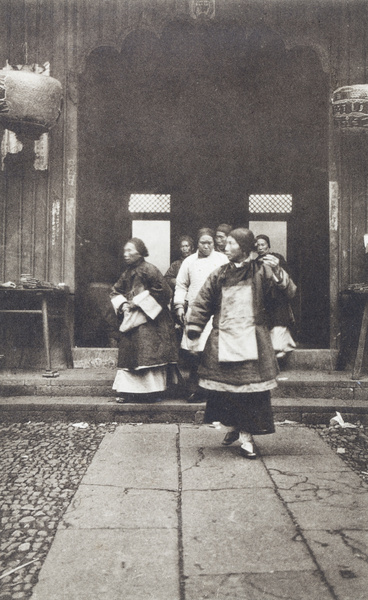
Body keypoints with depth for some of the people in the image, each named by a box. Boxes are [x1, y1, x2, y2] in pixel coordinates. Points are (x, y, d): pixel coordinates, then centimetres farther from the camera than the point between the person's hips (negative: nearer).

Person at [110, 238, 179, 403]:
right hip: (131, 320, 8)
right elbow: (115, 292, 22)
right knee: (128, 354, 7)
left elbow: (162, 290, -15)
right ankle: (128, 391, 15)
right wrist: (122, 304, 0)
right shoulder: (127, 273, 13)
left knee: (148, 354, -7)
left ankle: (152, 391, 1)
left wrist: (138, 302, -13)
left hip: (148, 319, -8)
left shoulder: (148, 269, -10)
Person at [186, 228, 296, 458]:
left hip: (252, 342, -3)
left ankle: (247, 435, 9)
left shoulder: (261, 272, 0)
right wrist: (194, 327, 2)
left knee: (251, 388, -3)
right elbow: (203, 303, 12)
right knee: (224, 387, 7)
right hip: (223, 341, 3)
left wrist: (278, 271, -23)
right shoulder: (219, 275, 9)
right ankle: (233, 426, 30)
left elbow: (288, 291, -7)